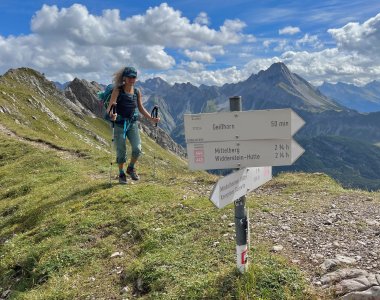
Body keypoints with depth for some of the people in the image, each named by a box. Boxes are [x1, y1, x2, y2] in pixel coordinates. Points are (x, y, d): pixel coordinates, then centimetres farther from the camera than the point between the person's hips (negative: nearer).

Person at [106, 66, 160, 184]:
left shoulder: (137, 92, 3)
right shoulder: (118, 90, -9)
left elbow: (141, 108, 12)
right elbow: (110, 107, -17)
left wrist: (151, 119, 4)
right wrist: (111, 114, -39)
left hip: (132, 123, 3)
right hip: (119, 124, -3)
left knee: (137, 148, -9)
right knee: (121, 151, 2)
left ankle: (131, 168, 18)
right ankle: (121, 174, 22)